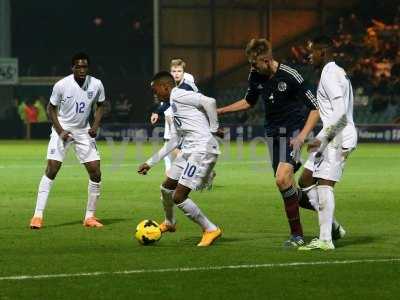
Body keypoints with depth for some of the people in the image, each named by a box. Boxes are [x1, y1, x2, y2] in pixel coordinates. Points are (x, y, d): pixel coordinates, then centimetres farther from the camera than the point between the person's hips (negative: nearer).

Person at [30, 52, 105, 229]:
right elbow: (51, 108, -4)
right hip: (62, 130, -3)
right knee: (51, 170, -13)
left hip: (84, 131, 3)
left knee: (95, 173, -4)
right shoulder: (61, 85, -17)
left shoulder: (96, 85, -10)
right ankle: (38, 216, -11)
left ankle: (90, 217, 10)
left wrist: (95, 126, -8)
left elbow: (100, 105, 8)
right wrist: (60, 131, -14)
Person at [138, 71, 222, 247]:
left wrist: (213, 129, -12)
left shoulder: (178, 95, -8)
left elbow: (209, 102, -22)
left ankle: (210, 230, 0)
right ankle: (169, 223, 46)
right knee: (166, 188, 21)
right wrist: (150, 162, 30)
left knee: (178, 197, -11)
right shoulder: (174, 105, 22)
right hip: (189, 150, 10)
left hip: (203, 150, -10)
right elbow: (174, 141, 28)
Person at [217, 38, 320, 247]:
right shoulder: (256, 76, 0)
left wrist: (302, 136, -25)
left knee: (282, 179, -20)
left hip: (293, 130, -7)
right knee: (284, 183, 5)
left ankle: (296, 234, -12)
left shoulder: (290, 76, -20)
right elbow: (249, 102, 20)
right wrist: (220, 111, 15)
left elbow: (315, 108, -16)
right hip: (272, 131, 7)